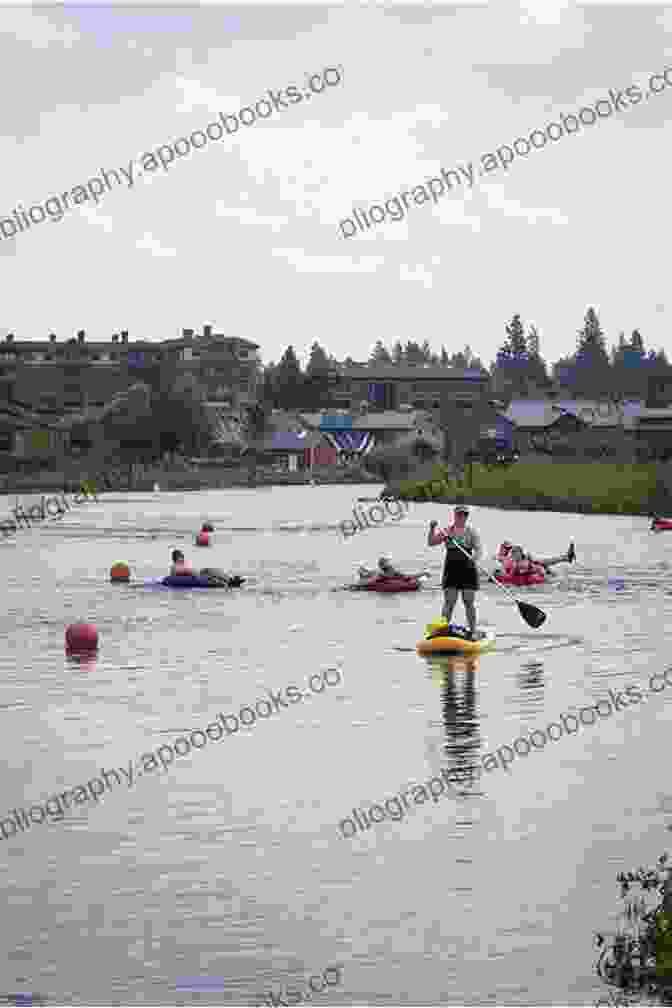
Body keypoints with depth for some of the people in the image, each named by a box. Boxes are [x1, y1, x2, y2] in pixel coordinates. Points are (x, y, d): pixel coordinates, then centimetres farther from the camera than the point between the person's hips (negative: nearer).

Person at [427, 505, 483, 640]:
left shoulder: (471, 532, 5)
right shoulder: (446, 531, 8)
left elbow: (479, 550, -4)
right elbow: (431, 543, 3)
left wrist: (474, 558, -26)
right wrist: (432, 529, -12)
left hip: (467, 569, -1)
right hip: (451, 569, 1)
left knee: (469, 602, 2)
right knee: (449, 602, -1)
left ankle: (473, 631, 9)